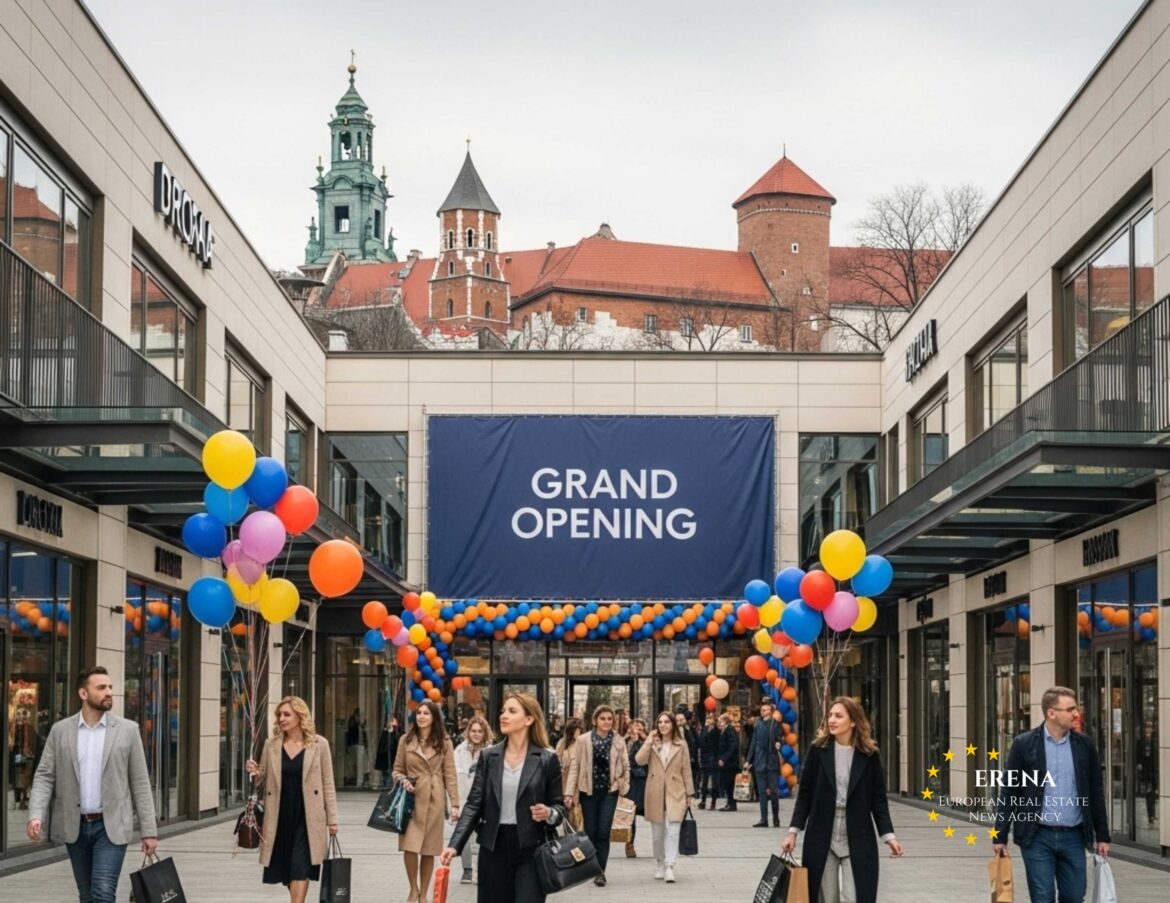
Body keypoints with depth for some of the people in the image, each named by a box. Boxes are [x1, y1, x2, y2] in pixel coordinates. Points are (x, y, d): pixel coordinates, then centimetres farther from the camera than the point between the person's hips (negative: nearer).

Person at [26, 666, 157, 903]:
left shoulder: (127, 730, 0)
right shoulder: (60, 730, 4)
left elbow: (140, 782, 1)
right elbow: (44, 777, 1)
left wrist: (149, 830, -2)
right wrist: (36, 816, -15)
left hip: (111, 827, -3)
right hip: (75, 827, 3)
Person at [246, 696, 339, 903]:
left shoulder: (319, 745, -1)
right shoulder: (272, 746, 6)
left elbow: (327, 784, 1)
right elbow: (263, 782, 11)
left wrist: (332, 818, -2)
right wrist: (255, 773, -12)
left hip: (307, 816, -3)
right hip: (281, 816, 3)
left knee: (300, 866, -11)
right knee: (287, 867, 8)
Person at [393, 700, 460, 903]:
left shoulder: (444, 743, 5)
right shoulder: (406, 741, 7)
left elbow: (450, 775, 3)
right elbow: (397, 770, 13)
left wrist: (454, 804, -3)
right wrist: (403, 781, -10)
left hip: (434, 800, 0)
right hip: (412, 798, 0)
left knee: (429, 851, 3)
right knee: (409, 847, -10)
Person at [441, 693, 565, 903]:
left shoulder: (547, 759, -1)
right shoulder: (488, 756, 5)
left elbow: (558, 806, 5)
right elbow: (474, 804, 3)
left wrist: (549, 814, -19)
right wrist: (455, 844, -8)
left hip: (530, 848, -3)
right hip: (493, 847, 3)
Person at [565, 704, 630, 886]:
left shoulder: (618, 741, 1)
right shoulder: (583, 740, -3)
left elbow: (625, 766, 7)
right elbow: (575, 766, -4)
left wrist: (624, 786, 1)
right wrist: (569, 792, -8)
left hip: (609, 791, 0)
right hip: (589, 790, 0)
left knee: (604, 831, -7)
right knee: (591, 831, 5)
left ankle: (601, 871, -3)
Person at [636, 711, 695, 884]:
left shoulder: (681, 745, 4)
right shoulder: (652, 743, 7)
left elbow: (686, 770, 6)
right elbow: (640, 760, -9)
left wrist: (689, 794, 4)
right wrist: (650, 740, -11)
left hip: (675, 793, -2)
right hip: (655, 793, 2)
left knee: (673, 831, -13)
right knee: (658, 833, 10)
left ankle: (669, 867, -16)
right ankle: (659, 865, 23)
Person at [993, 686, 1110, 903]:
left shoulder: (1084, 745, 4)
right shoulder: (1024, 744, -4)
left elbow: (1096, 793, 9)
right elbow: (1008, 793, -2)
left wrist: (1102, 835, 8)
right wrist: (1000, 837, -4)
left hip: (1073, 837, 3)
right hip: (1038, 837, -3)